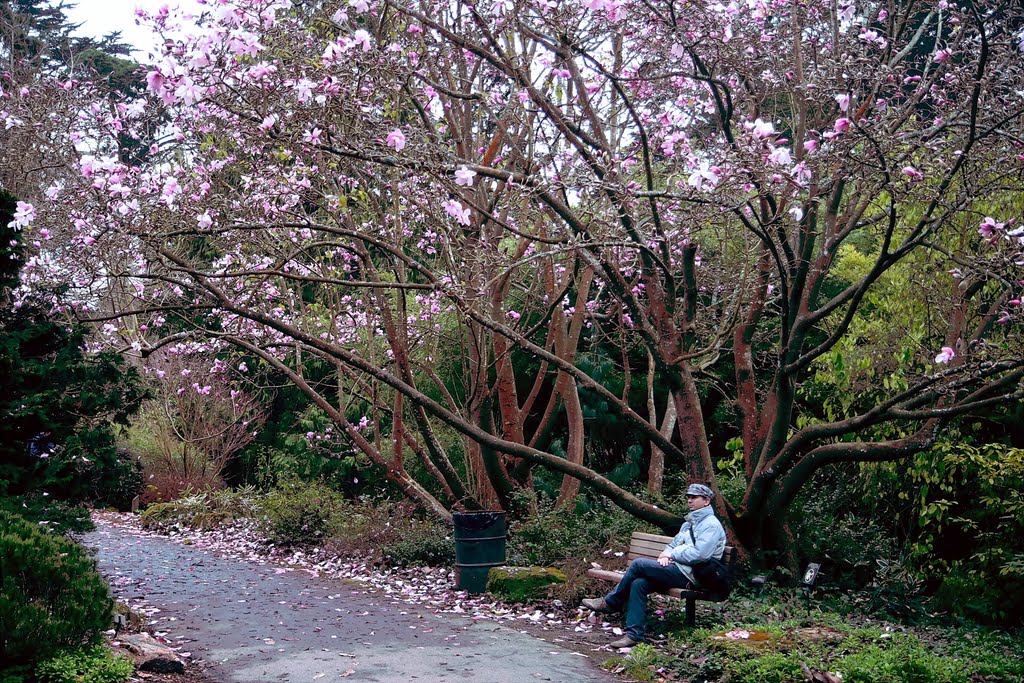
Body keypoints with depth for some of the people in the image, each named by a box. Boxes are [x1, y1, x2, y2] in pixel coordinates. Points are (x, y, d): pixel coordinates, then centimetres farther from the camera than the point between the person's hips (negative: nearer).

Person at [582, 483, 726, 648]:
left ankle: (610, 602, 0)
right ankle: (634, 634, -14)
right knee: (638, 583, -14)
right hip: (676, 569, 9)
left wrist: (671, 554, -7)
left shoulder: (711, 525, -7)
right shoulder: (689, 522, 24)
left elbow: (698, 554, -19)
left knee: (639, 564, -17)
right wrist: (666, 555, 0)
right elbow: (673, 544, 25)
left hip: (689, 575, -9)